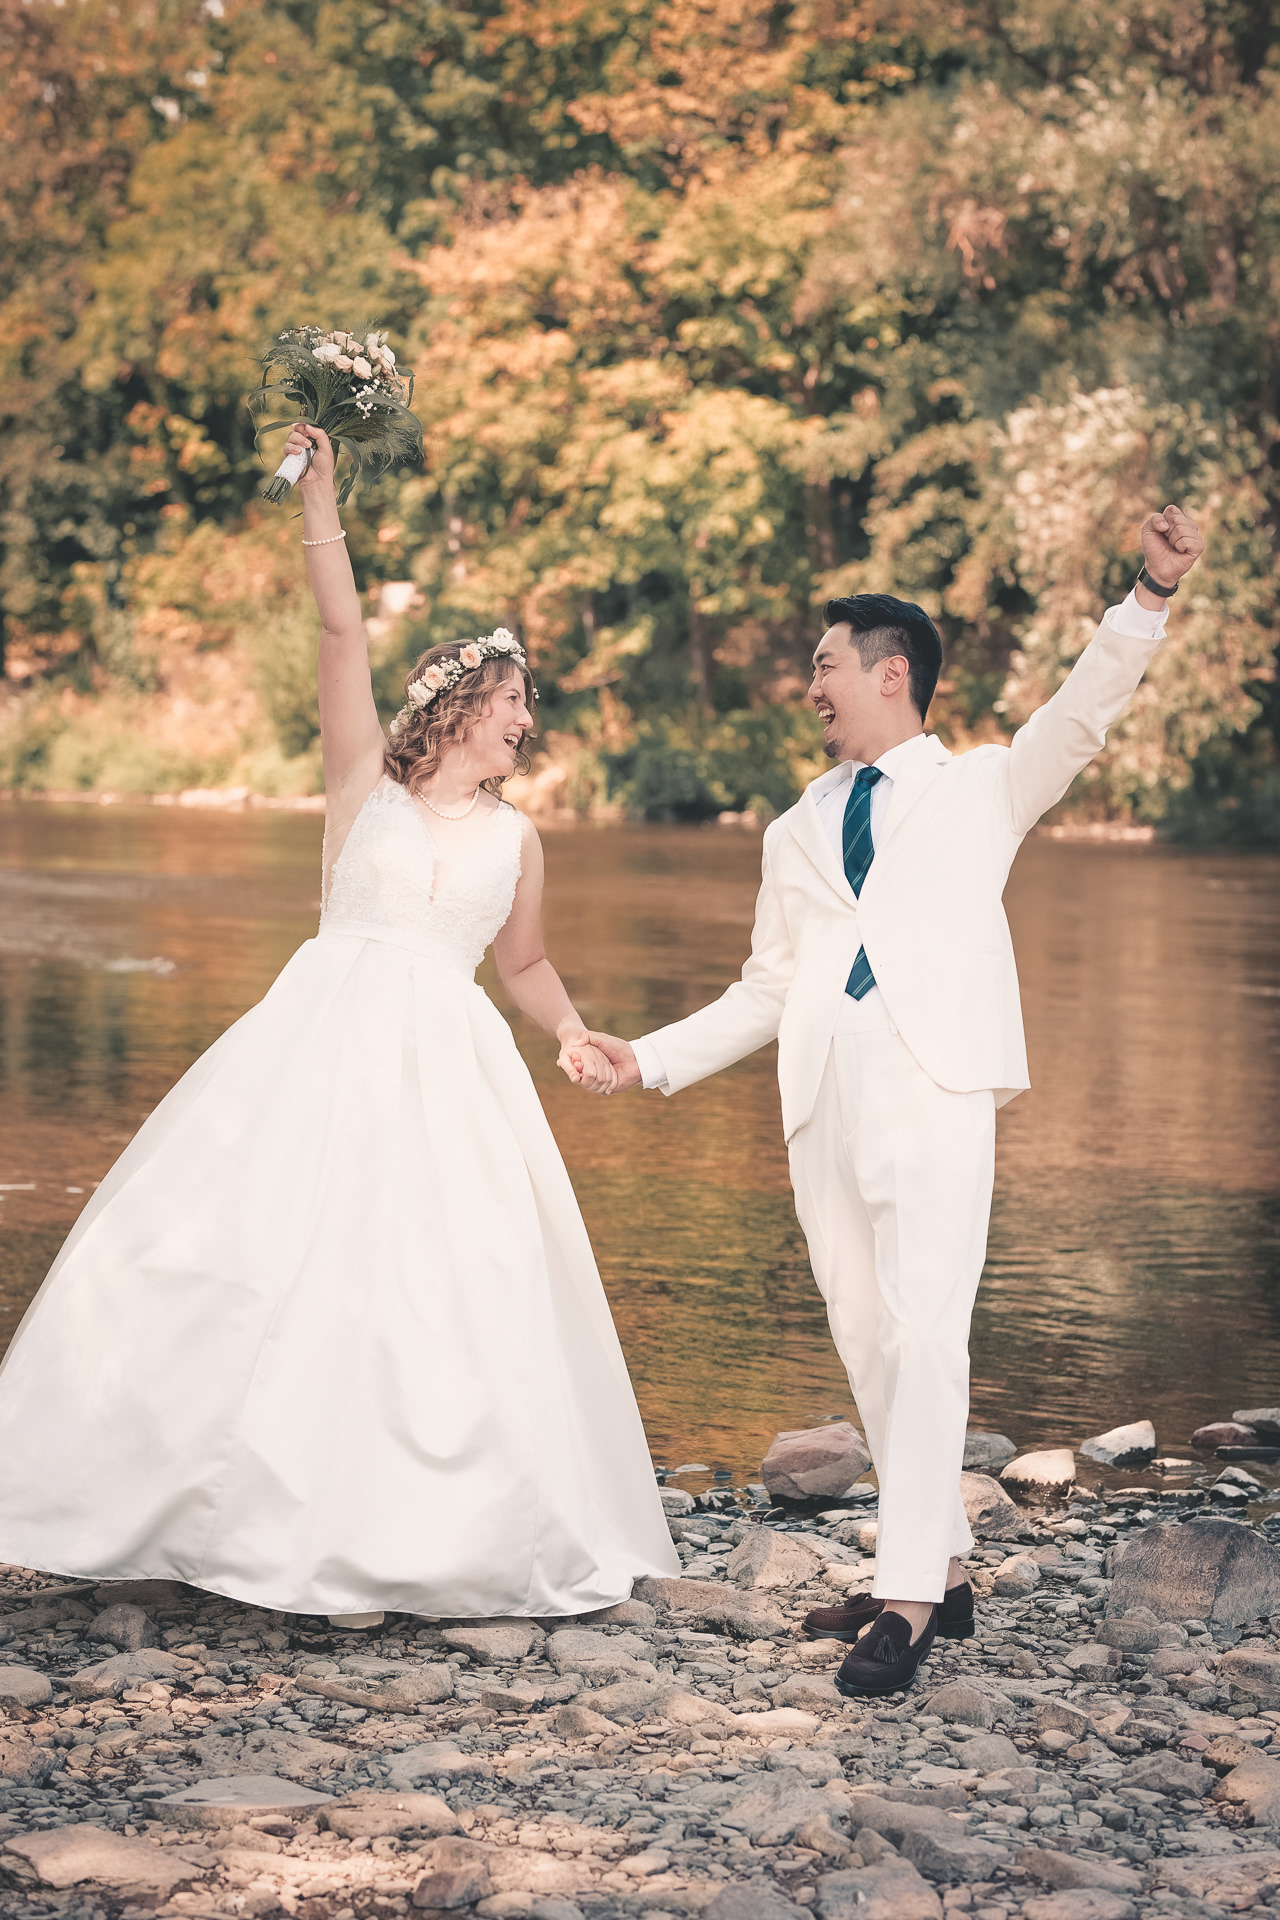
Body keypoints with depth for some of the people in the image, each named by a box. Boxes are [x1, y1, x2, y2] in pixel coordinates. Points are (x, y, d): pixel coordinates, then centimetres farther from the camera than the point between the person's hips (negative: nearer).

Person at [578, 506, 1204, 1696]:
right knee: (864, 1341, 7)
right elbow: (765, 991, 24)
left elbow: (1080, 715, -4)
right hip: (826, 1097, 6)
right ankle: (940, 1566, 18)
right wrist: (652, 1059, 15)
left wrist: (1151, 595, -18)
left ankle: (908, 1597, -18)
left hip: (938, 1083, -5)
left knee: (924, 1334, -15)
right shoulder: (797, 833, 24)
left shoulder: (981, 787, 12)